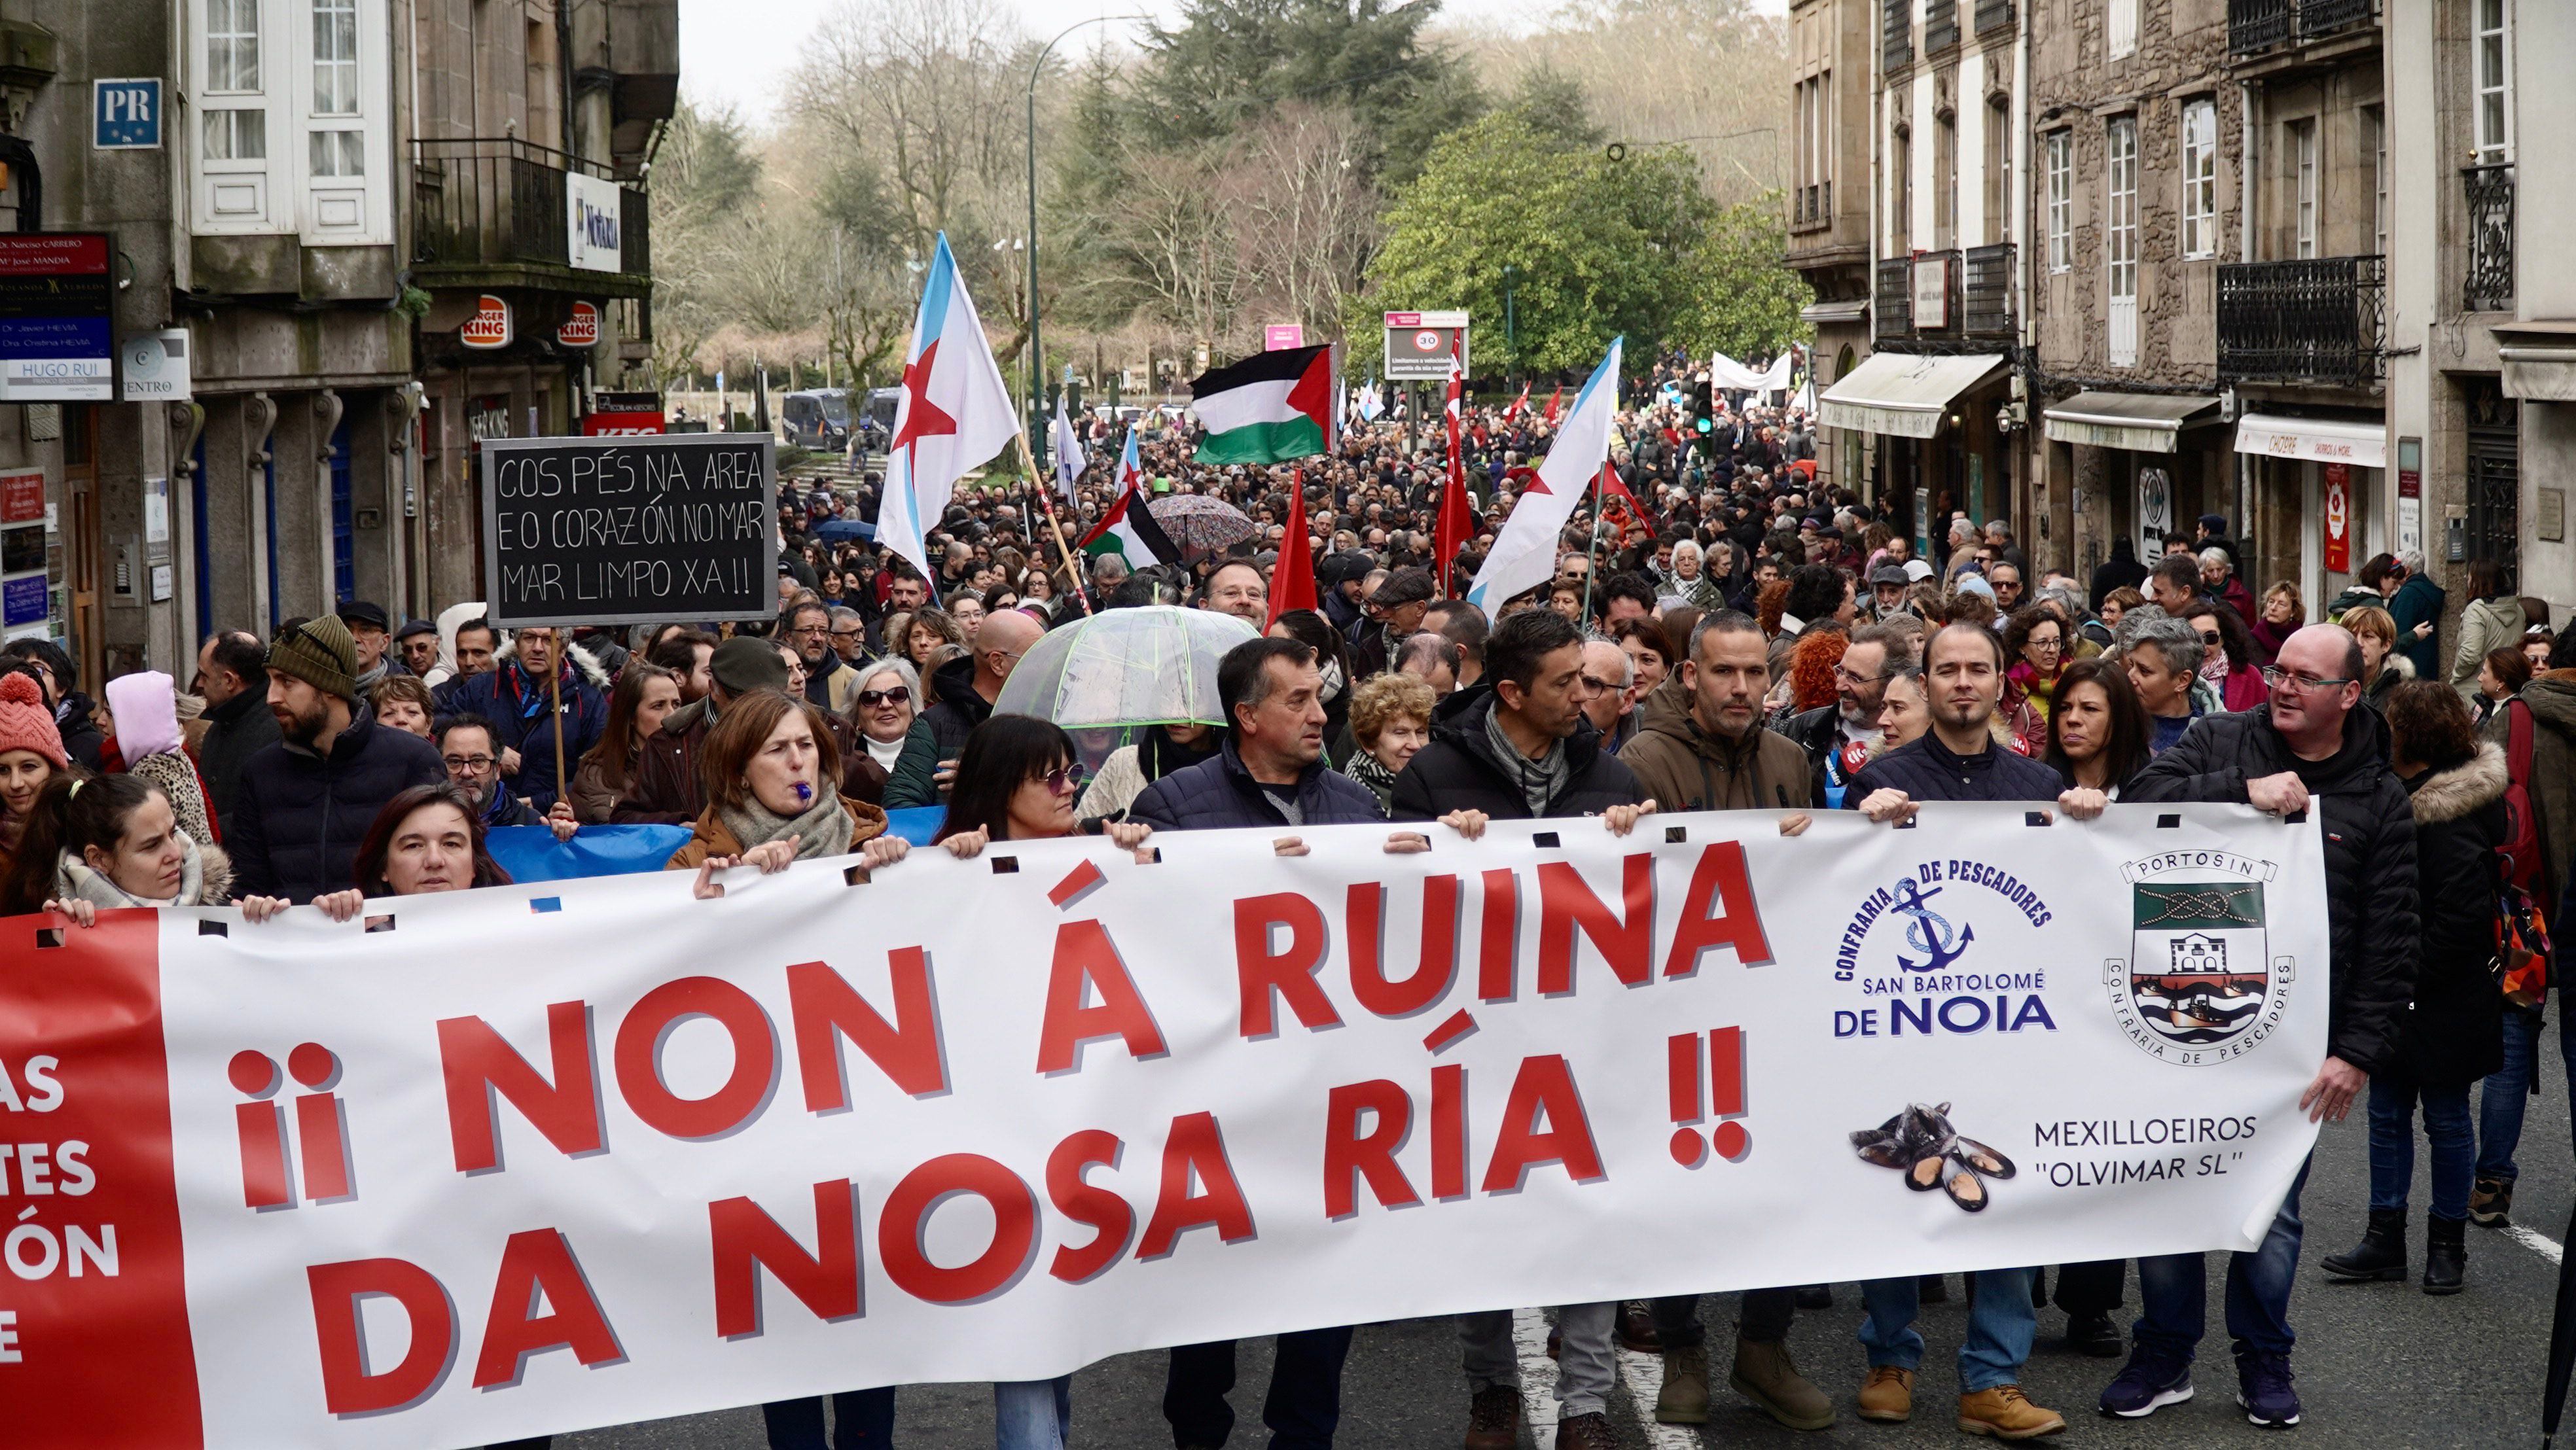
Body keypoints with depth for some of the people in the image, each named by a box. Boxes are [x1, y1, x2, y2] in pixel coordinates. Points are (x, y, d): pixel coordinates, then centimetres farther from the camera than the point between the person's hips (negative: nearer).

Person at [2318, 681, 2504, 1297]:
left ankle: (2448, 1243, 17)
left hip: (2439, 1001, -9)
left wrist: (2410, 979, -19)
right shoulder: (2407, 800, 8)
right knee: (2387, 1113, 12)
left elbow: (2461, 917, -24)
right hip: (2393, 994, 9)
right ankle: (2385, 1240, 19)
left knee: (2446, 1118, 5)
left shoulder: (2451, 818, -21)